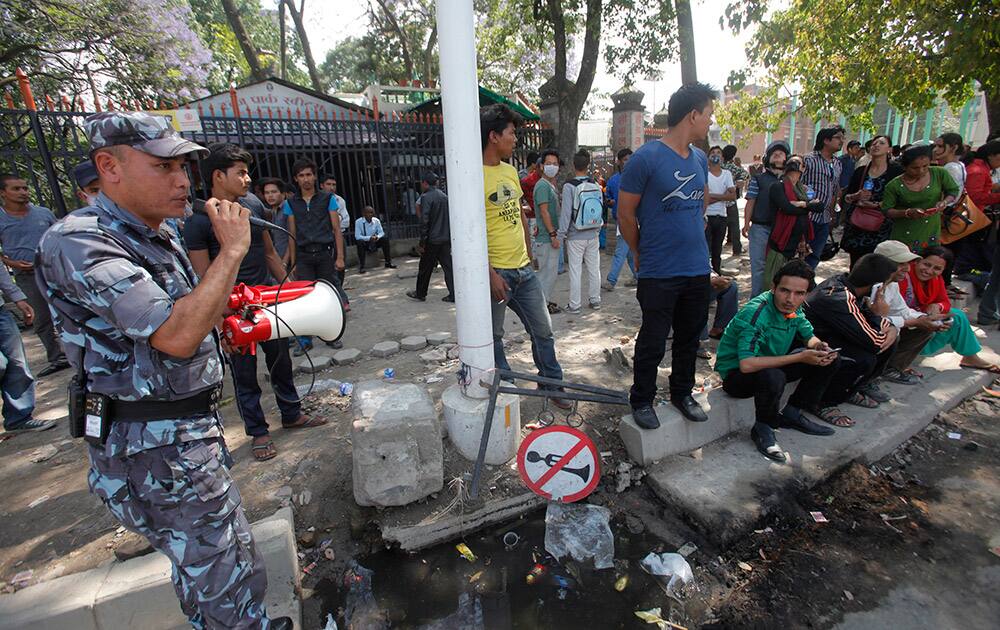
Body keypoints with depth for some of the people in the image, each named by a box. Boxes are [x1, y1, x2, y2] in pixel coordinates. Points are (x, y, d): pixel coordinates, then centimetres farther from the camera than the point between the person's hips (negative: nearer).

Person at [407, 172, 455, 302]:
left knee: (425, 268, 8)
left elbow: (424, 221, -16)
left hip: (432, 240, -6)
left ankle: (420, 294, 20)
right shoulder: (445, 196, 9)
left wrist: (422, 242, -12)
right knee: (448, 266, 6)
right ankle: (453, 294, 4)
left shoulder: (426, 197, -11)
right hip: (446, 239, 6)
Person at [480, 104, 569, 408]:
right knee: (493, 337, 9)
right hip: (496, 272, -7)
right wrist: (491, 275, -20)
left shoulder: (510, 171, 12)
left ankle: (552, 383, 31)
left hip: (524, 269, 8)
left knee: (543, 330, 14)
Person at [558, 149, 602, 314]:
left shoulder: (569, 186, -12)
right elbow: (601, 209, 7)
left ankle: (574, 305, 7)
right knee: (594, 268, 13)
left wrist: (560, 235, -8)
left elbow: (565, 213, -14)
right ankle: (595, 300, 25)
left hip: (575, 237, -4)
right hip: (593, 235, 5)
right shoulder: (596, 185, 2)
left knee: (575, 270, 2)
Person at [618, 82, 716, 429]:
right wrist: (641, 254, 2)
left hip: (698, 269, 7)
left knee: (689, 338, 18)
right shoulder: (646, 158, -13)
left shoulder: (700, 159, 9)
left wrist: (693, 238, 17)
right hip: (659, 273, -6)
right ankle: (642, 401, 24)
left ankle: (682, 393, 37)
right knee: (653, 342, 5)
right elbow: (625, 213, -8)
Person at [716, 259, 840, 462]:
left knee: (830, 359, 2)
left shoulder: (792, 308, -5)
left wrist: (819, 346, -13)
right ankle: (763, 429, -10)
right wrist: (800, 357, -33)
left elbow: (809, 336, 13)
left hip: (771, 366, 8)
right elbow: (747, 364, -39)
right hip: (736, 375, -8)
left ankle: (791, 414, 12)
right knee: (772, 377, -39)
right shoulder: (756, 313, -30)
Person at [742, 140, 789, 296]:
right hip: (761, 227, -3)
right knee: (759, 265, -1)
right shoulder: (759, 178, 1)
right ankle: (757, 299, 7)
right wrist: (746, 224, -10)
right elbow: (750, 202, -2)